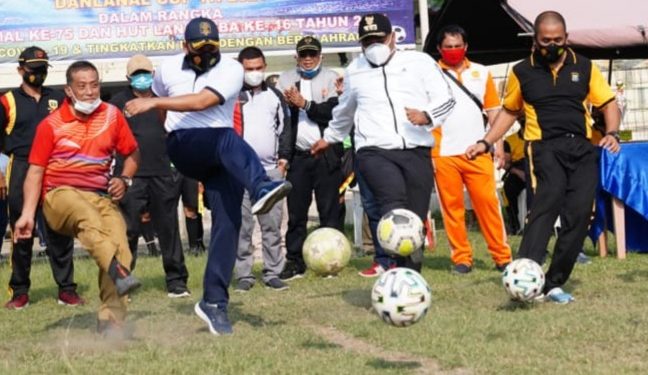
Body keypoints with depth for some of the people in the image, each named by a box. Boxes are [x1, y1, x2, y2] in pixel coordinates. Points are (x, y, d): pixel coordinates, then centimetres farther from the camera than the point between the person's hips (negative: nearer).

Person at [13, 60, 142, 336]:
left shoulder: (112, 116, 10)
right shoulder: (51, 125, 2)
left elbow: (132, 153, 23)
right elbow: (35, 171, 2)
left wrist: (124, 179, 3)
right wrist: (27, 214, -7)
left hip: (101, 197, 3)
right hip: (60, 195, -3)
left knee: (119, 243, -25)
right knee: (88, 218, -40)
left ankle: (112, 324, -25)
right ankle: (120, 275, -61)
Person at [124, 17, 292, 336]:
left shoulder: (231, 70, -4)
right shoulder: (169, 69, 9)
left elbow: (202, 102, -19)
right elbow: (159, 103, 30)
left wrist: (153, 103, -22)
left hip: (221, 157, 1)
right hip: (183, 147, 0)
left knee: (228, 222, -12)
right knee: (229, 139, -34)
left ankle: (214, 301, -5)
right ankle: (261, 189, -65)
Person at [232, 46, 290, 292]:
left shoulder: (275, 95, 12)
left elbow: (284, 128, 16)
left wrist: (283, 159, 8)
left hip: (271, 170, 3)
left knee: (272, 225, 1)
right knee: (242, 227, -3)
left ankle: (273, 273, 7)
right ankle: (244, 275, 3)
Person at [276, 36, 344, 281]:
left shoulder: (330, 78, 4)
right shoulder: (286, 79, 12)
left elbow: (334, 112, -10)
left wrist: (304, 104, -13)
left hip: (326, 154, -2)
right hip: (298, 156, 2)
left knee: (330, 210, 0)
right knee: (296, 212, 2)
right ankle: (295, 261, 6)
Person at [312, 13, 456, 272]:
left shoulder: (420, 62, 10)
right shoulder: (354, 70, 19)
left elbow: (445, 98, 4)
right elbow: (345, 111, 37)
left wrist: (427, 115, -16)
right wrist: (329, 137, 49)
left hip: (416, 151, 1)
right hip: (375, 151, -1)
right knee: (394, 201, -30)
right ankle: (410, 256, -50)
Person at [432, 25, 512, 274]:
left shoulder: (481, 73, 12)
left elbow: (493, 111, 13)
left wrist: (498, 145, 6)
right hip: (444, 154, -1)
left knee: (488, 202, -3)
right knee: (452, 206, 1)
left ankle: (501, 256, 2)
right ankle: (461, 258, 8)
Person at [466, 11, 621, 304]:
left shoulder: (585, 67, 9)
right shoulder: (522, 72, 7)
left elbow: (608, 103, 11)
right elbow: (509, 111, 18)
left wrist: (612, 132, -8)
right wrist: (486, 143, 8)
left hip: (582, 148, 3)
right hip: (545, 148, -3)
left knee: (579, 214, -5)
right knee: (547, 203, -25)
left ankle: (553, 283, 4)